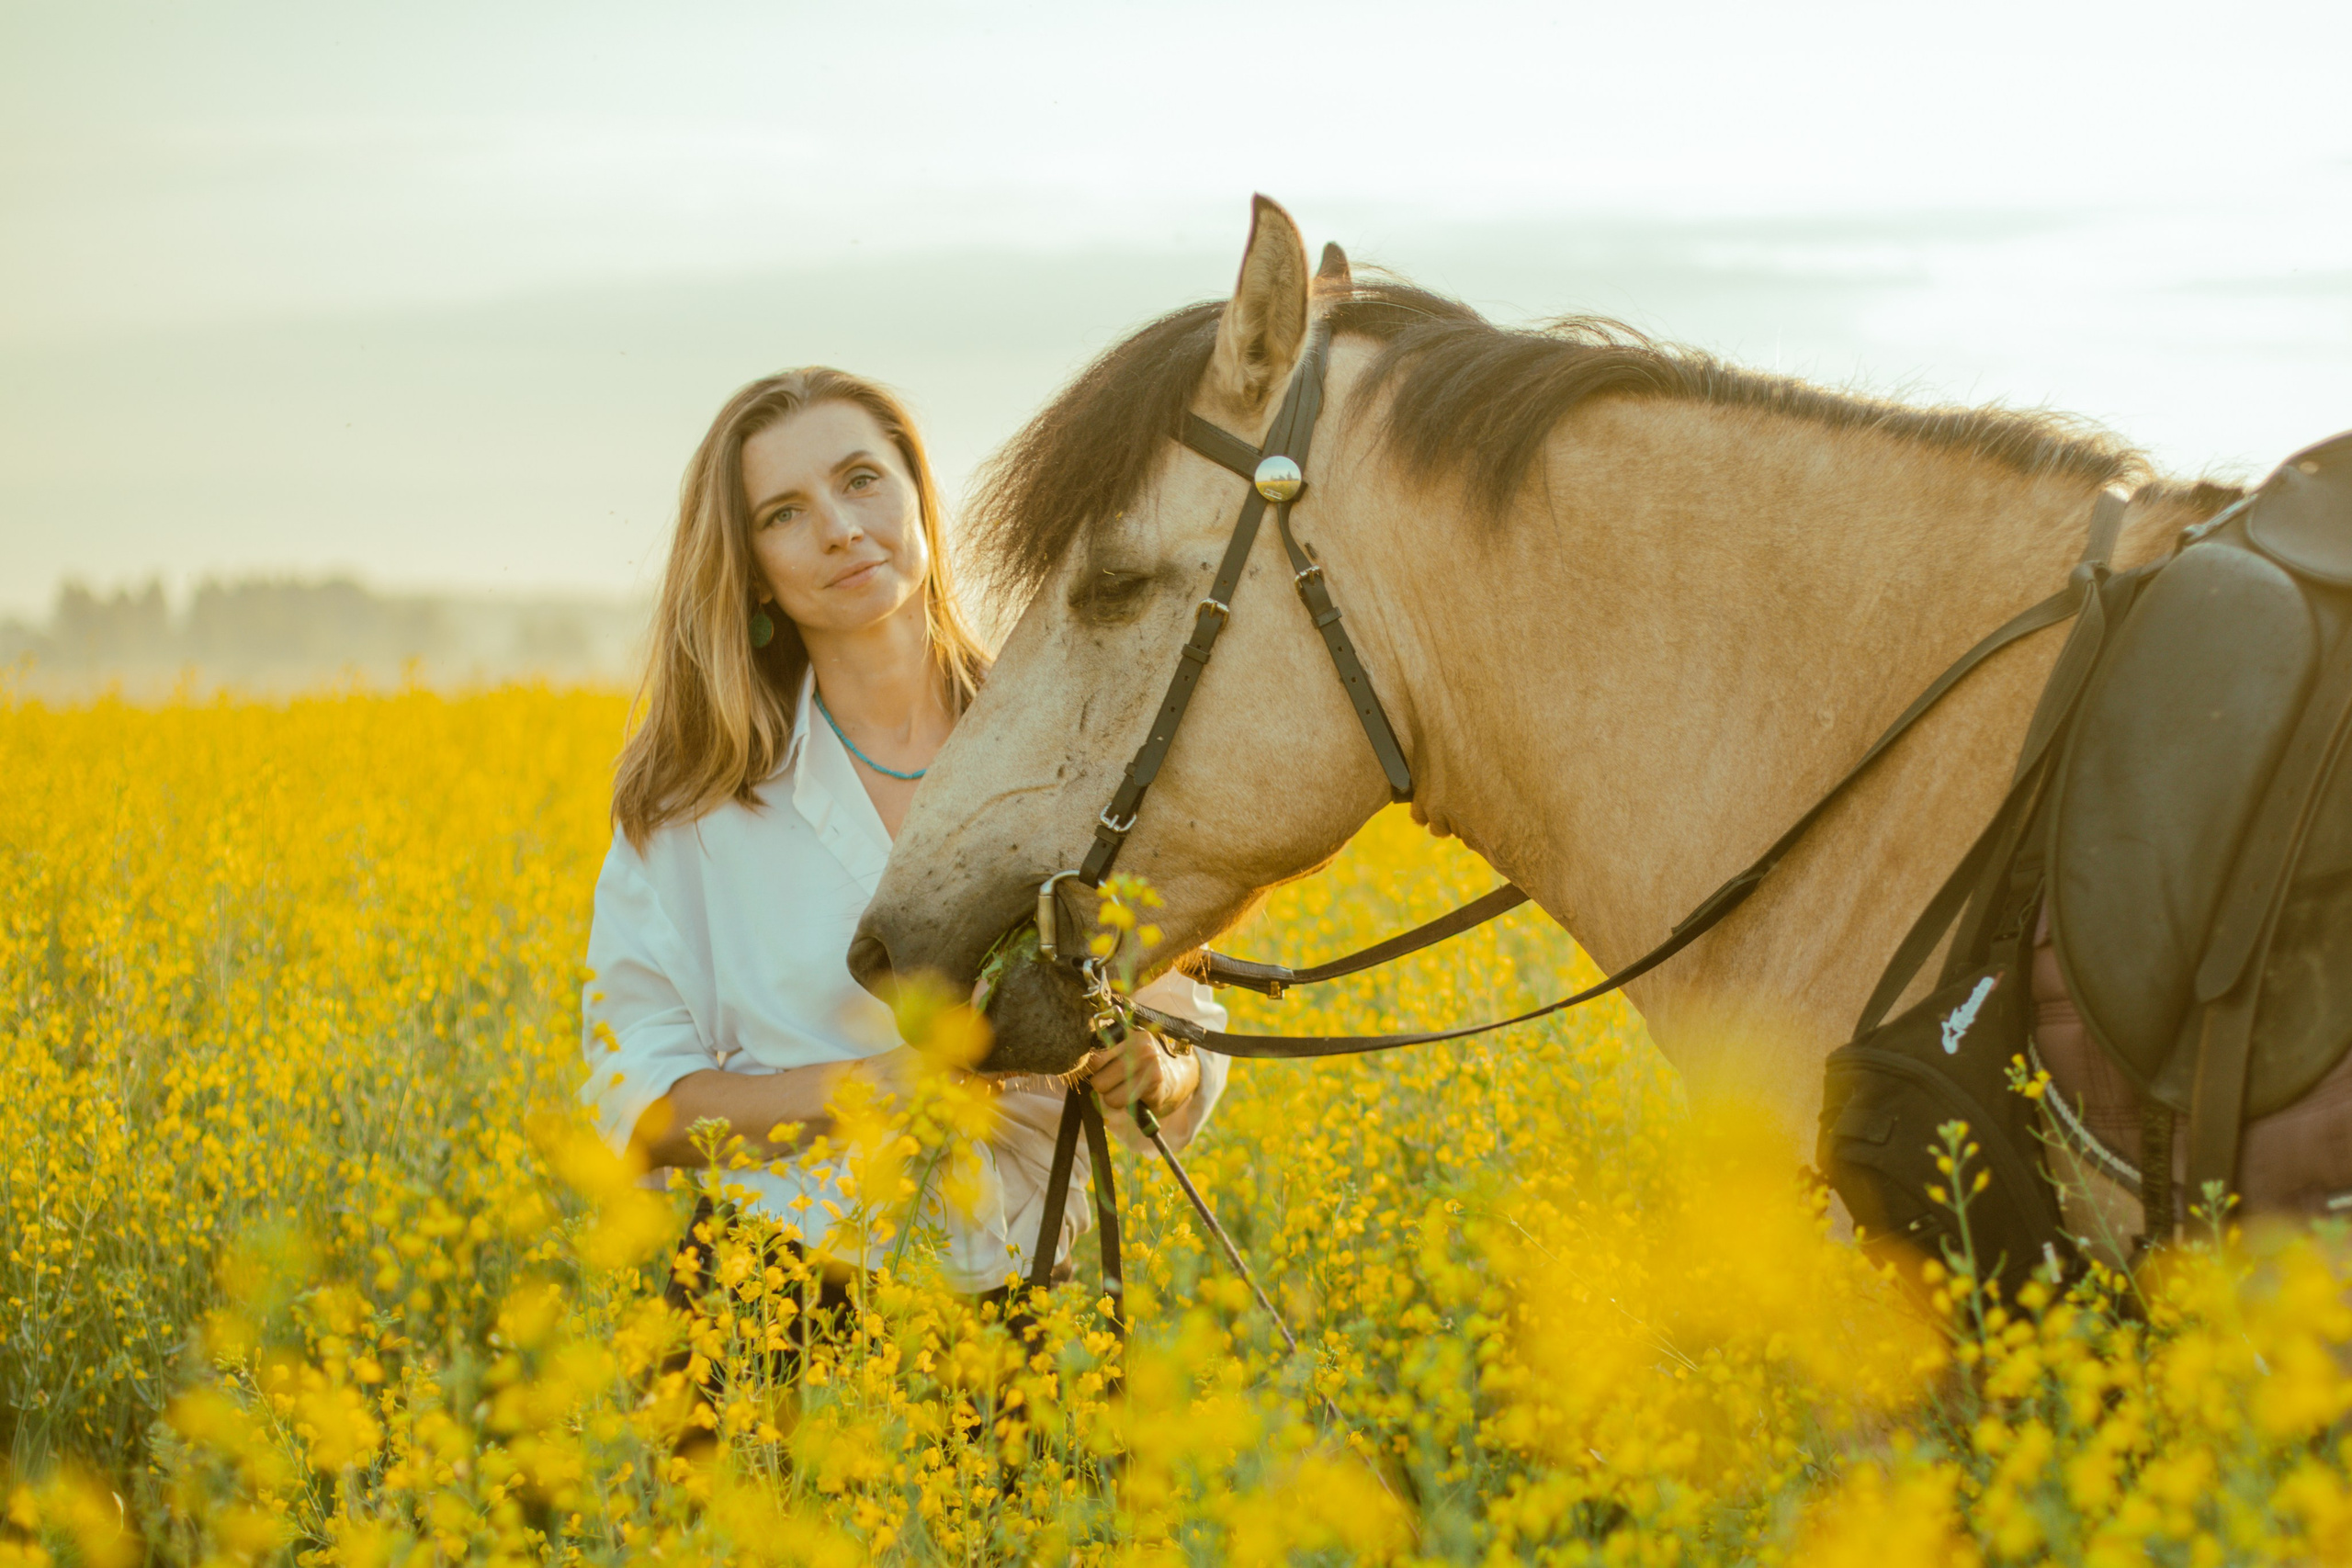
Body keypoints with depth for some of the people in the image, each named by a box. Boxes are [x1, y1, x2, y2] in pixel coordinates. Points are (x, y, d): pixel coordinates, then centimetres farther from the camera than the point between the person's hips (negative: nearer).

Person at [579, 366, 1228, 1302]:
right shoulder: (694, 795, 0)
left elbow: (1186, 1031, 10)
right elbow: (637, 1102, -1)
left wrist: (1150, 1075, -12)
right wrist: (872, 1085, -14)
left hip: (1022, 1293, 3)